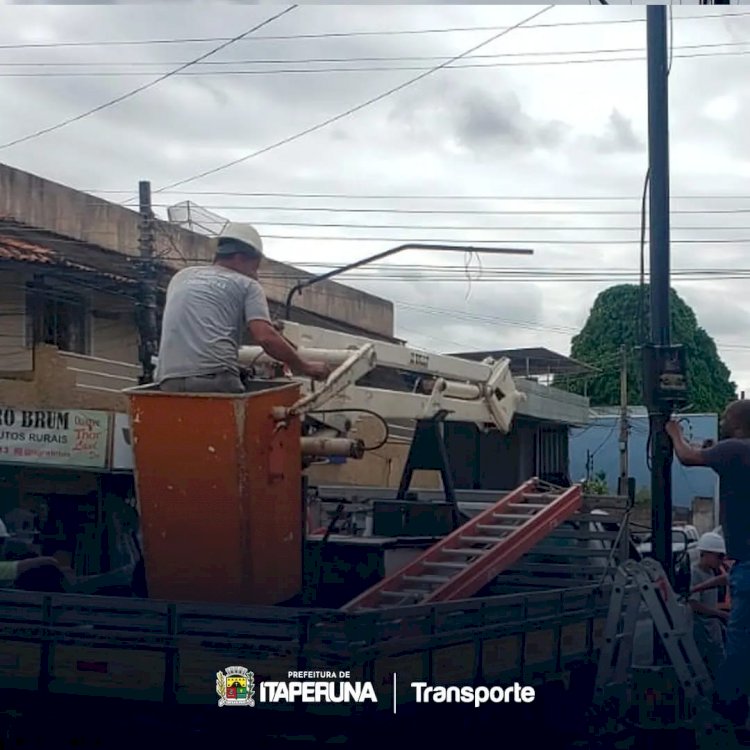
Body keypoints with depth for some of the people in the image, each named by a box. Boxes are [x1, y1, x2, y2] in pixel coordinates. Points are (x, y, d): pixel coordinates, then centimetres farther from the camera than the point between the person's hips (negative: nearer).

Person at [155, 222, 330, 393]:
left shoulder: (181, 277, 25)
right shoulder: (247, 285, 9)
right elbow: (265, 337, -5)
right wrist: (306, 368, 5)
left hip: (167, 381, 5)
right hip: (213, 377, -5)